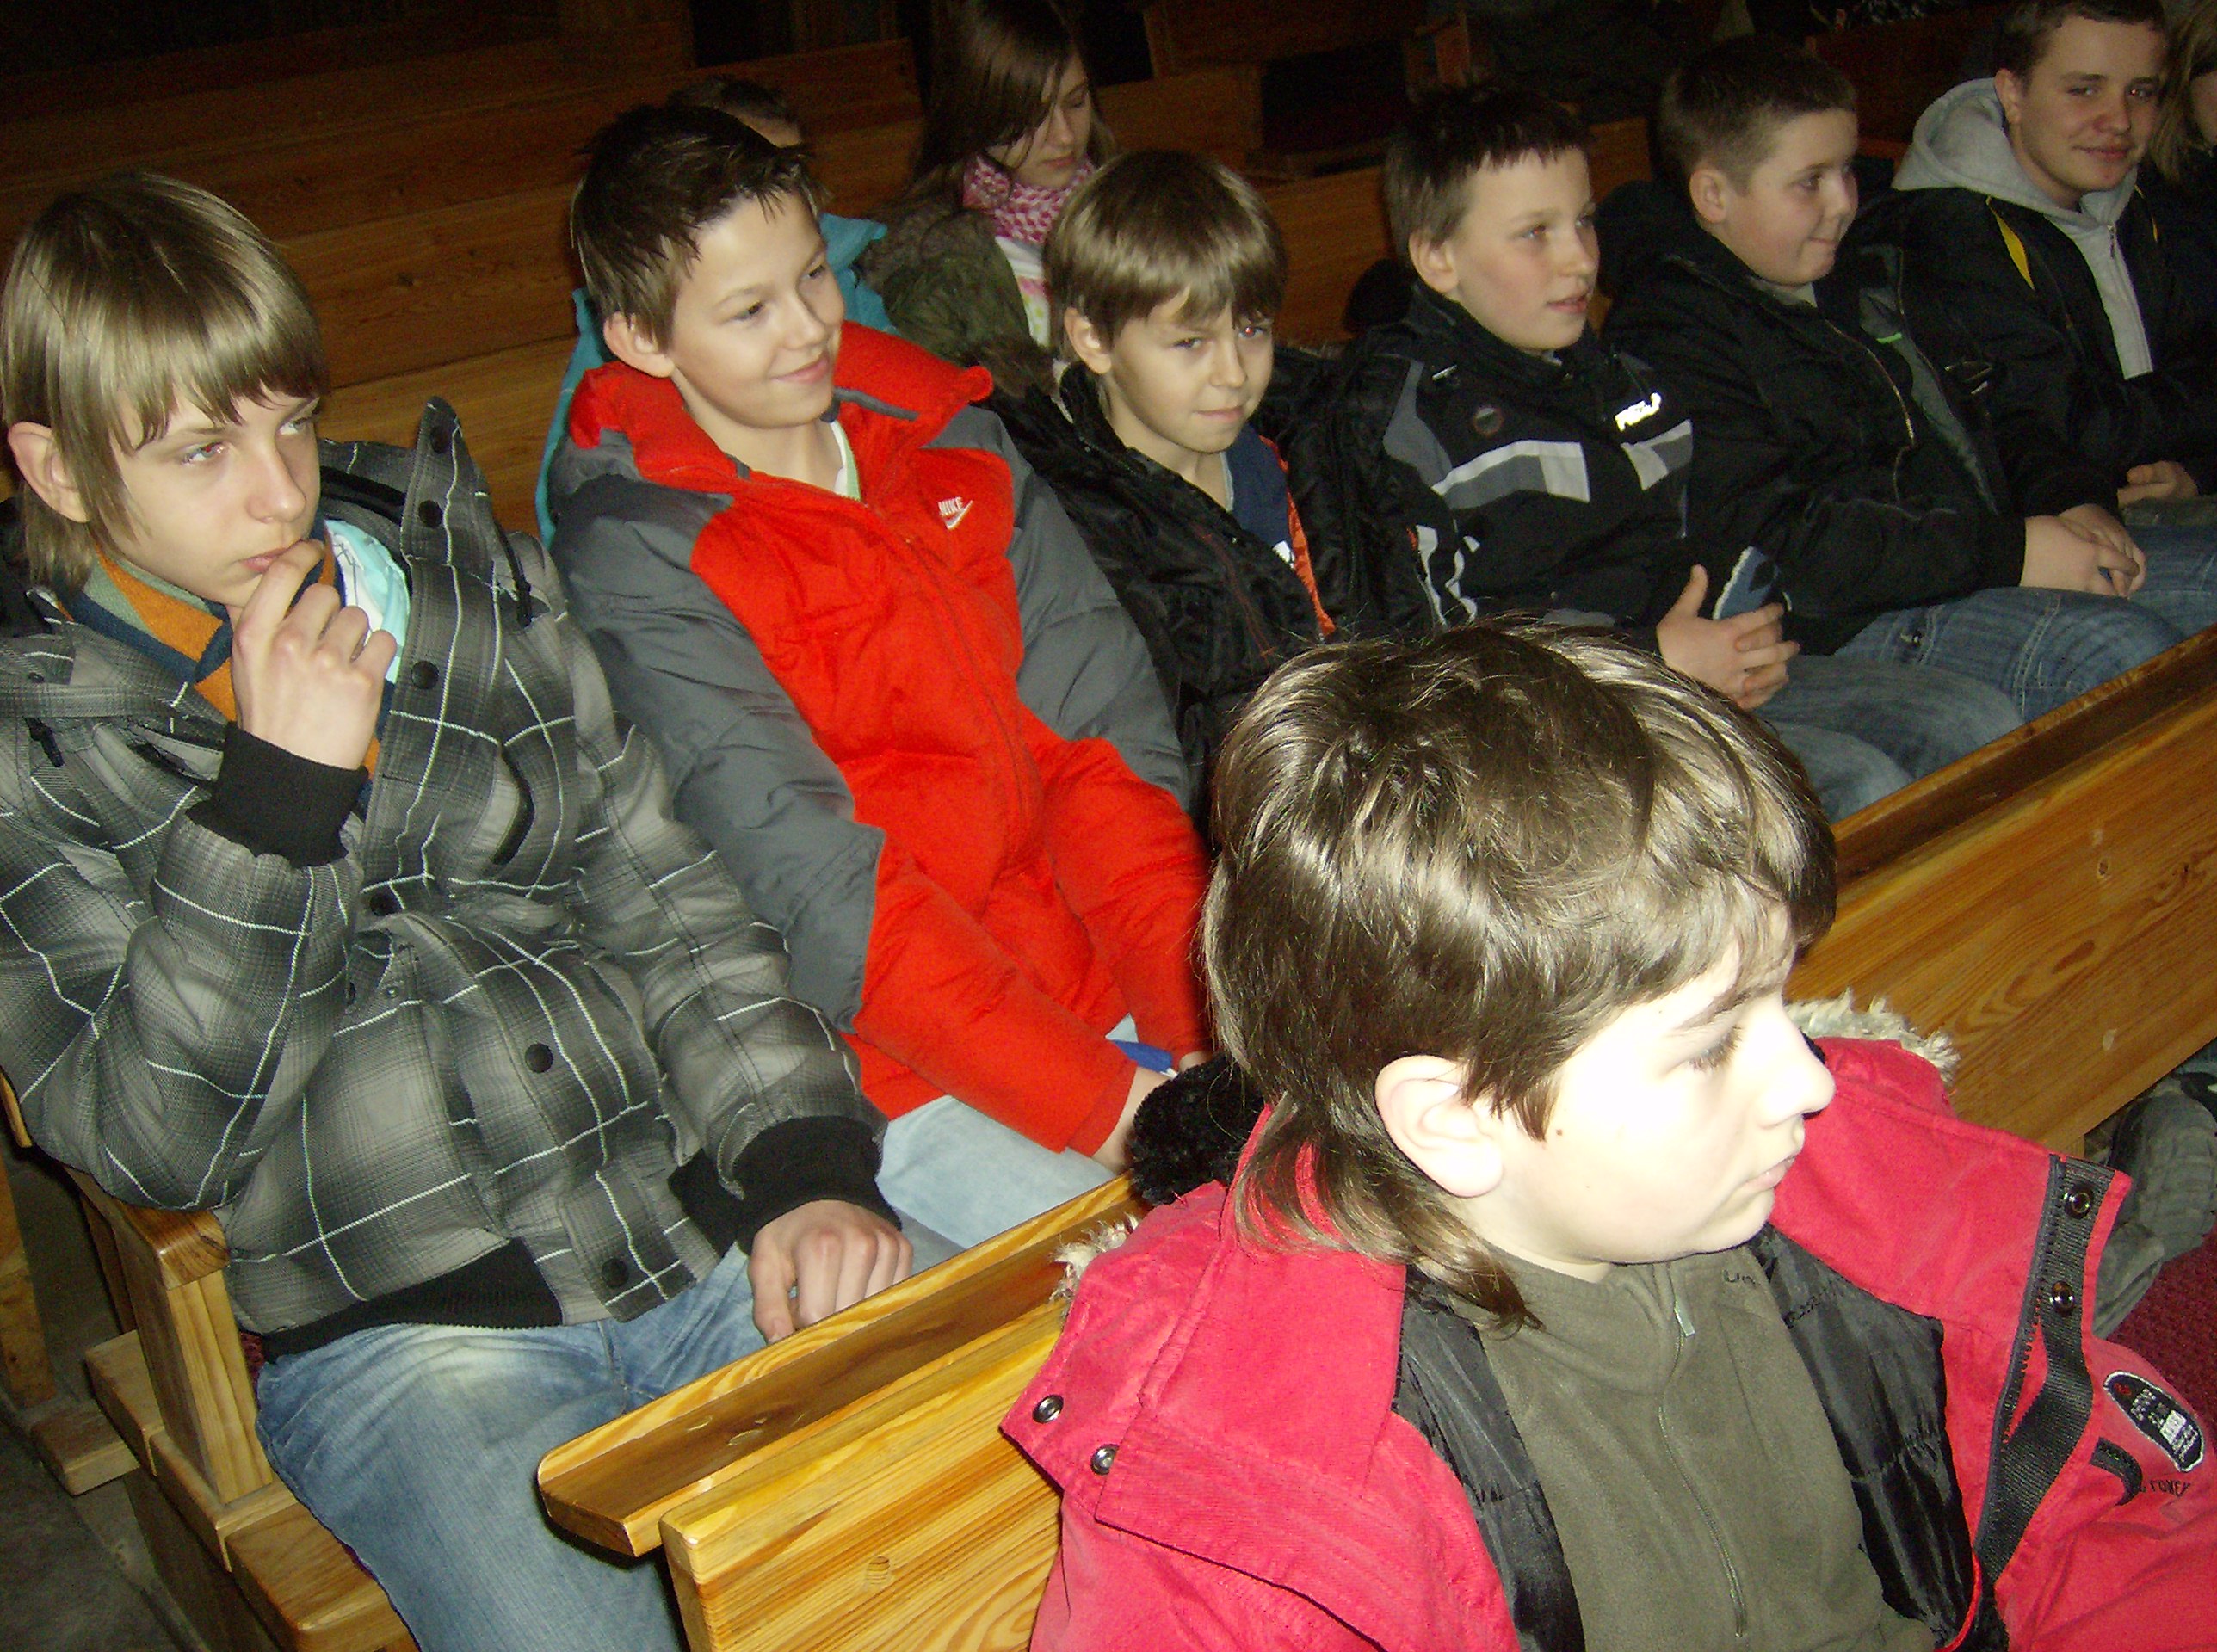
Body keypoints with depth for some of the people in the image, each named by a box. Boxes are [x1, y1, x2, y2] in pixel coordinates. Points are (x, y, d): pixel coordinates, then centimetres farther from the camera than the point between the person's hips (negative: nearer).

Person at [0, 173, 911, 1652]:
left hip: (711, 1229, 3)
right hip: (395, 1331, -2)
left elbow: (661, 892, 11)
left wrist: (800, 1165, -3)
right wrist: (281, 789, -14)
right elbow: (144, 1141, -6)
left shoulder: (461, 571, 12)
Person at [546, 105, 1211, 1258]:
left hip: (1108, 985, 6)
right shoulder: (638, 556, -10)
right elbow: (815, 887, -17)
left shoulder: (949, 438, 7)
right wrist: (1102, 1104, -22)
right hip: (886, 1067, -5)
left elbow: (1102, 731, 0)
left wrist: (1210, 1019, -13)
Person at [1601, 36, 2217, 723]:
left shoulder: (1866, 272, 22)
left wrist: (2074, 498, 6)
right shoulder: (1669, 334, -11)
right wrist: (2007, 553, -19)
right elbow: (1775, 546, -21)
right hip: (1851, 624, -9)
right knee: (2119, 649, -28)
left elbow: (1975, 413, 30)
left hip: (1985, 561, 10)